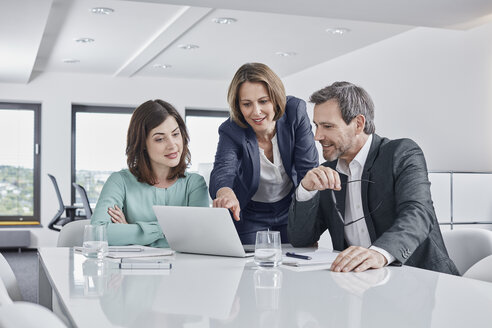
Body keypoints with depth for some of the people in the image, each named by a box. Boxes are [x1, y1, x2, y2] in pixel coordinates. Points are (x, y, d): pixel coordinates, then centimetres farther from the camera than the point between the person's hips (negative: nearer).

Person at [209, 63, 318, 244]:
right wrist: (224, 192, -63)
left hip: (291, 209, 1)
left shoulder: (296, 112, -17)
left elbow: (309, 169, -17)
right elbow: (222, 170, -38)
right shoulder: (231, 131, -20)